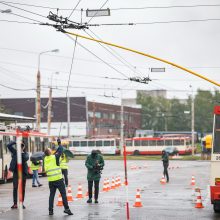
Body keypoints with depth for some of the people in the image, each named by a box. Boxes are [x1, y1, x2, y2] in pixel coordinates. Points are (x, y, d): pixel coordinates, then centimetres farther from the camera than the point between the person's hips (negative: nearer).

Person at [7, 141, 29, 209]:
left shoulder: (25, 154, 4)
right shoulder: (15, 152, 5)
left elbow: (26, 158, -18)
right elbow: (9, 145, -4)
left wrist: (22, 153, -21)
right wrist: (16, 142, -9)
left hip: (23, 173, 0)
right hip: (16, 172, 0)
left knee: (23, 189, 4)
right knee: (15, 188, -2)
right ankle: (15, 203, -1)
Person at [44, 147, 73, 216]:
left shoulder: (45, 159, 5)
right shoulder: (55, 157, -9)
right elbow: (60, 150, 2)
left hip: (50, 180, 5)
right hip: (58, 179, -5)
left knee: (51, 195, 10)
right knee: (63, 194, 1)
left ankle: (50, 210, 7)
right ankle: (66, 208, -2)